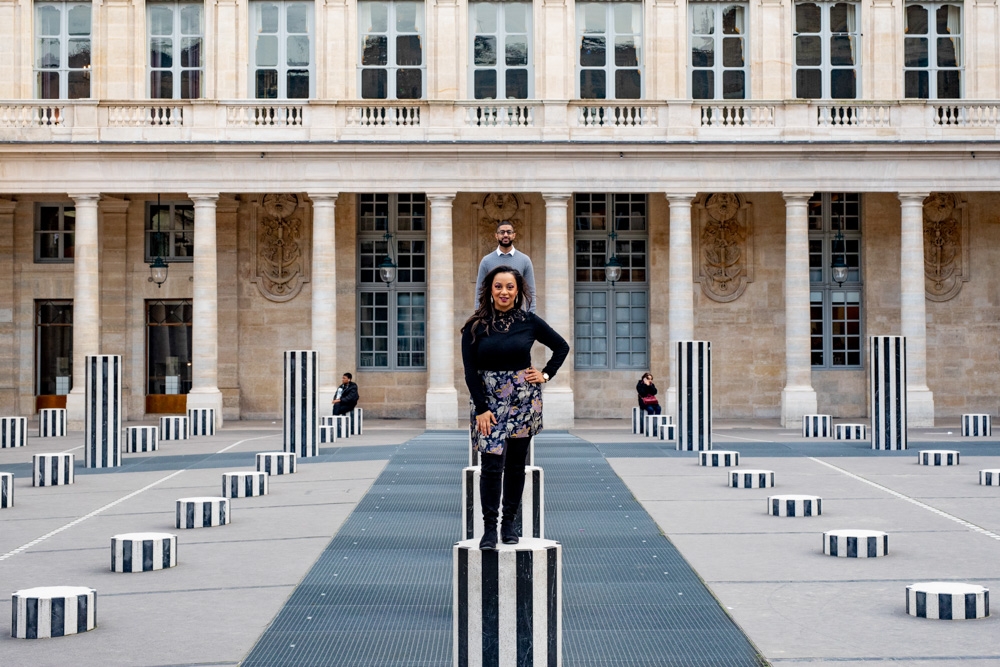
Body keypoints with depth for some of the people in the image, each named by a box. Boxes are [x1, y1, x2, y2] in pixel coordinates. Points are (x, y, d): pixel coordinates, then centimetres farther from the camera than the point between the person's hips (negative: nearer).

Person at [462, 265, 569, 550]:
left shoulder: (529, 321, 1)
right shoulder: (476, 326, -1)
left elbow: (562, 347, 14)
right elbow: (470, 370, -3)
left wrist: (546, 374, 5)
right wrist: (481, 408, -9)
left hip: (524, 400, 1)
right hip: (488, 400, -1)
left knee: (516, 464, 6)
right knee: (492, 464, -11)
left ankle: (509, 523, 16)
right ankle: (489, 528, -6)